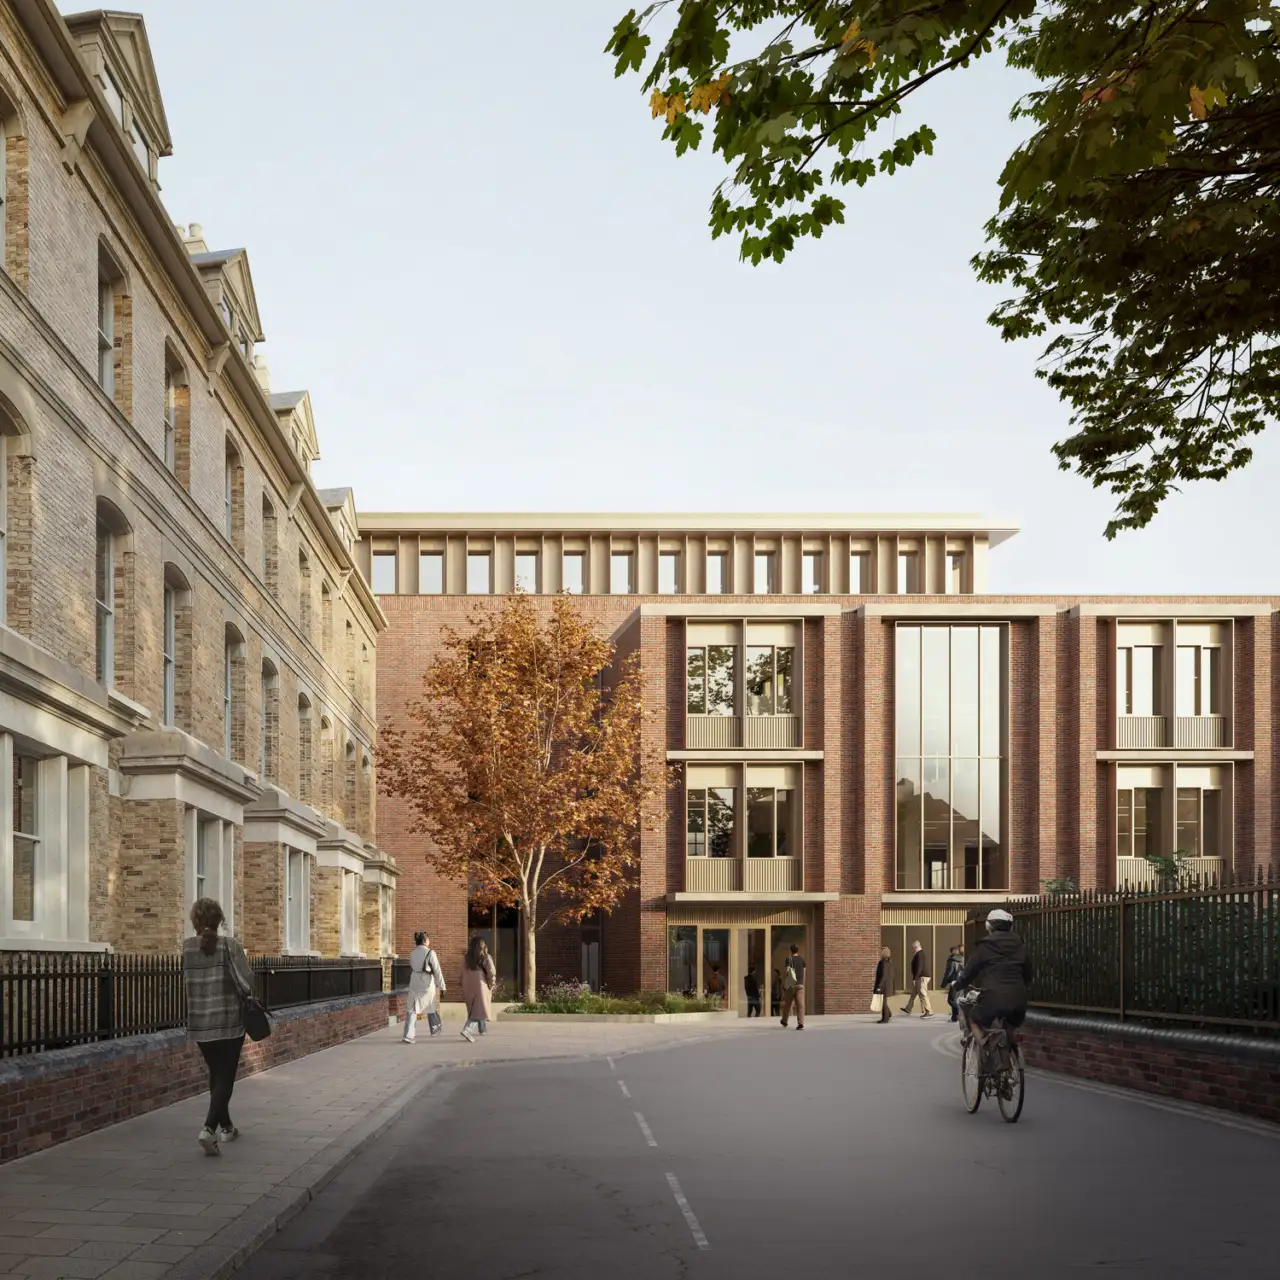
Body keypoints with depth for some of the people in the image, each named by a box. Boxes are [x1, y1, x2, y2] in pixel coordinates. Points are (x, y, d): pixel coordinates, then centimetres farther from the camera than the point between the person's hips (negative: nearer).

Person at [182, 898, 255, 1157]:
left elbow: (185, 981, -2)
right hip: (229, 1021, -4)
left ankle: (225, 1126, 31)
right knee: (225, 1077, -1)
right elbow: (246, 982, -13)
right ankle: (209, 1128, -20)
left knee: (216, 1074, 21)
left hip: (199, 1023, 4)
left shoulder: (187, 948, -2)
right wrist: (241, 997, 7)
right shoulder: (229, 946, -10)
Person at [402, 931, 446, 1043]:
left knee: (411, 1010, 0)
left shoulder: (412, 954, 4)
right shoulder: (430, 953, -8)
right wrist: (442, 987, -7)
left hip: (414, 985, 2)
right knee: (431, 1007, 21)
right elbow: (437, 971, -10)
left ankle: (408, 1036, -14)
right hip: (427, 985, -2)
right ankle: (436, 1028, 41)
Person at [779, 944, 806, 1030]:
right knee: (800, 1005, -6)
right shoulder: (802, 959, 7)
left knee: (787, 1003, 14)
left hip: (790, 984, -2)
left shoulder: (789, 959, -5)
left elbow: (786, 972, -10)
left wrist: (783, 984, -4)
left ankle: (784, 1021, 30)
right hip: (800, 985, 2)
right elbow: (804, 973, 11)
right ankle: (800, 1023, -18)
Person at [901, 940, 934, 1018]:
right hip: (924, 976, 11)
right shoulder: (922, 954, 16)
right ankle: (908, 1009, 27)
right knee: (913, 993, 18)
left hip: (921, 977, -11)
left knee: (923, 995, -9)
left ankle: (929, 1012, -8)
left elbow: (919, 968, -23)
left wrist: (914, 978, -21)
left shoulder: (919, 955, -16)